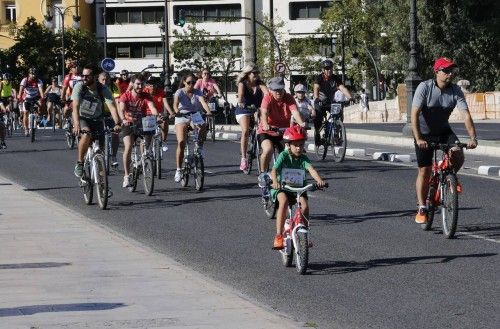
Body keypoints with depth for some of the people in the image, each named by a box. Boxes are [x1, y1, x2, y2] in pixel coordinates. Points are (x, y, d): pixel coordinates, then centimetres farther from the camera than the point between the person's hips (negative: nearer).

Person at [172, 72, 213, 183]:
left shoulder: (197, 92, -3)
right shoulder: (180, 92, -9)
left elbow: (203, 102, -21)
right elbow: (176, 103, -27)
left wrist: (208, 111, -41)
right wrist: (176, 111, -50)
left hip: (195, 116, 2)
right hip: (182, 117, -2)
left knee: (204, 127, -32)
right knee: (181, 143, -18)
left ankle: (199, 147, -5)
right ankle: (178, 170, -11)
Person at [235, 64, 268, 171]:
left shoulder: (260, 84, -1)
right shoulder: (242, 84, -5)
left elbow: (266, 92, -21)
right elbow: (240, 93, -26)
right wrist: (240, 101, -48)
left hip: (256, 110, 3)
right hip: (243, 111, -3)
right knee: (245, 131, -27)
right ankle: (243, 158, -24)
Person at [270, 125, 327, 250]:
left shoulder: (303, 158, 0)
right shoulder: (284, 156, -7)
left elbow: (311, 169, -18)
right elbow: (274, 170, -21)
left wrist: (319, 180, -39)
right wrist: (275, 182, -43)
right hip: (282, 188, -3)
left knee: (305, 205, -23)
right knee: (284, 201, -34)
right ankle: (278, 235, -32)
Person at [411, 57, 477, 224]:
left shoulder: (456, 91, -13)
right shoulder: (424, 87, -21)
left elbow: (466, 115, -20)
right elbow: (414, 114, -26)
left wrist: (473, 138, -34)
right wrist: (418, 139, -36)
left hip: (444, 130, 3)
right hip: (424, 133, -2)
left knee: (458, 155, -23)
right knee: (425, 170, -2)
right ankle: (422, 209, 11)